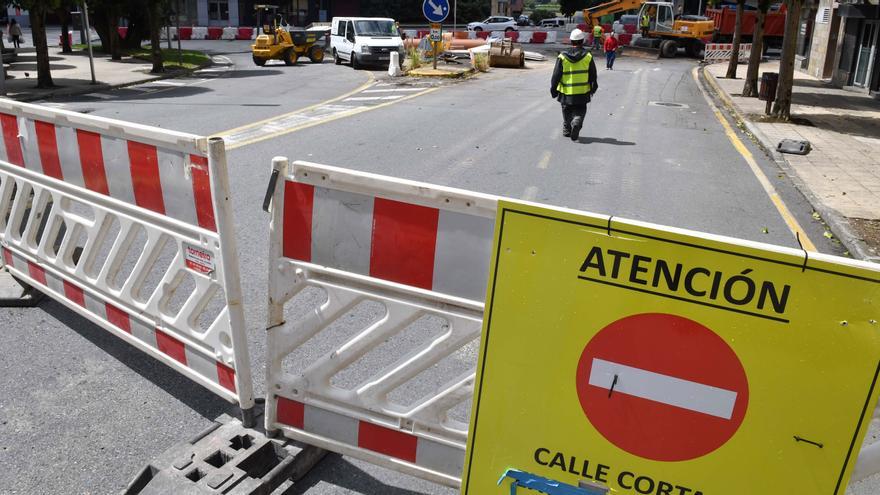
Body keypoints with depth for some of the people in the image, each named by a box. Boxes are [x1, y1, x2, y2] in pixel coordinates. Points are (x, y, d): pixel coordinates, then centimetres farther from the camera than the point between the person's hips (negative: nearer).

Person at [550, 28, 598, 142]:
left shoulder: (562, 56, -6)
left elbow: (556, 75, -4)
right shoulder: (588, 56, -4)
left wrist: (553, 88, 5)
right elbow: (593, 75, 2)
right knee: (580, 111, 9)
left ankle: (566, 131, 24)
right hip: (583, 92, 0)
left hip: (566, 92, 0)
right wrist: (593, 87, 15)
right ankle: (576, 123, -19)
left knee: (567, 112, 17)